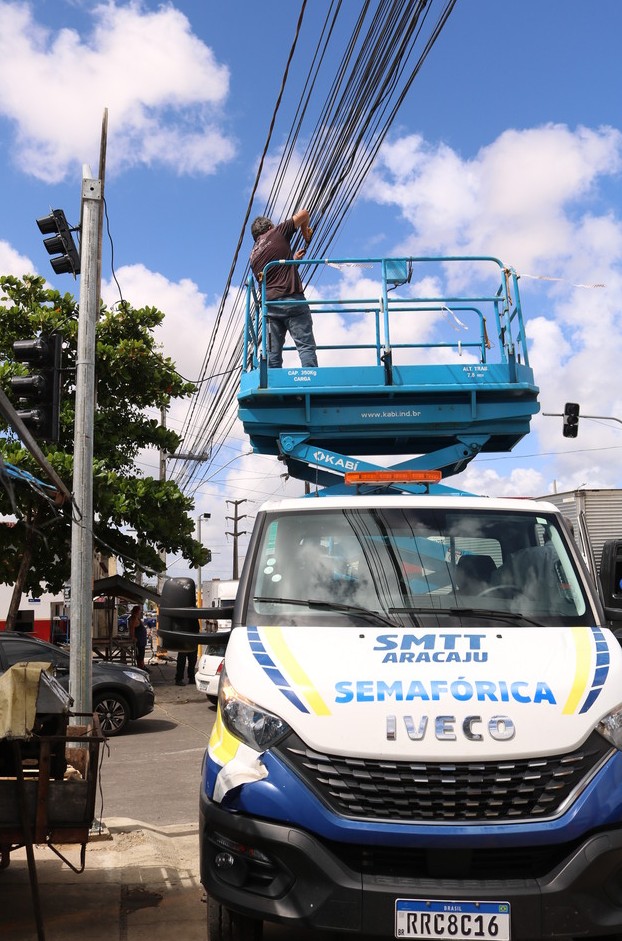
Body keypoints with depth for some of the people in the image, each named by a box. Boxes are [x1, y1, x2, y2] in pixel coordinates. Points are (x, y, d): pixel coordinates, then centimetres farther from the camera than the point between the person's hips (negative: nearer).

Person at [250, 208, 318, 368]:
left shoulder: (254, 255, 20)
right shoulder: (277, 232, 6)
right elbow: (303, 213, 7)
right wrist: (305, 232, 27)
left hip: (269, 303, 5)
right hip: (292, 299, -5)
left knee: (273, 353, 4)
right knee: (306, 347, -7)